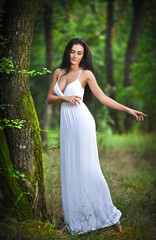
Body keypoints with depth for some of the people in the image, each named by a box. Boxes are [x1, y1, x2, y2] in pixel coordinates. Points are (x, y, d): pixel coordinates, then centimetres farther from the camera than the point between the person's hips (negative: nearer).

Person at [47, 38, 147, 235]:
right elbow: (49, 98, 12)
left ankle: (109, 215, 3)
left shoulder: (86, 74, -1)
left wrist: (128, 110, -7)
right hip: (66, 124, 5)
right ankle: (74, 220, 10)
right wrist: (64, 97, -7)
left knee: (86, 169, -7)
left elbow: (103, 98, -1)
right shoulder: (58, 73, 12)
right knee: (69, 171, 4)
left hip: (81, 122, -5)